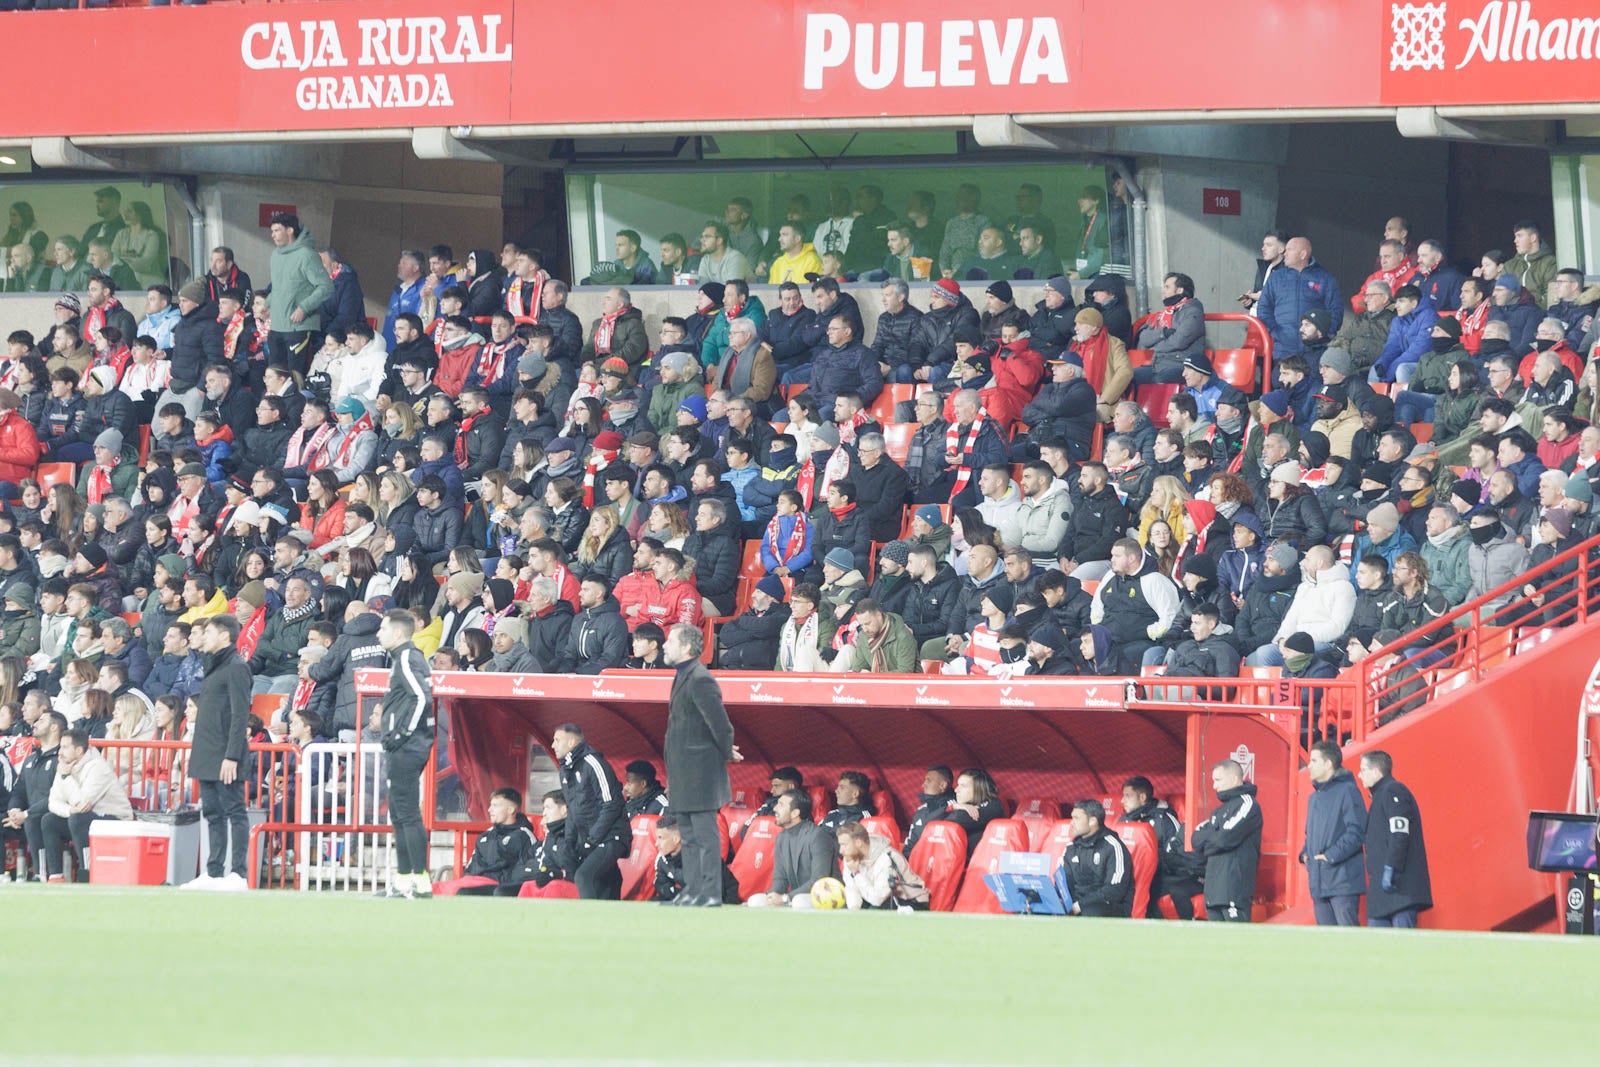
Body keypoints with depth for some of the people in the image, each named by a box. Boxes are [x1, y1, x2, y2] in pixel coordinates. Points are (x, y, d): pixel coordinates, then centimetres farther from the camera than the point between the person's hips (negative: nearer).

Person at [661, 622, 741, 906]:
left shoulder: (700, 680, -18)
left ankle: (710, 893, -5)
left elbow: (721, 723, -19)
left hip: (700, 772, -11)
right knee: (690, 838, 14)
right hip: (684, 774, 11)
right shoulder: (683, 677, 14)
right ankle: (692, 891, 19)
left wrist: (726, 752, -4)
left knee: (705, 835, -7)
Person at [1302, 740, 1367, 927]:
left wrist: (1331, 855, -17)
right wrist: (1305, 853, 8)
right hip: (1319, 883, 9)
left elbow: (1357, 832, -15)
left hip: (1343, 882, -9)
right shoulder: (1314, 797, 20)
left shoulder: (1347, 791, -7)